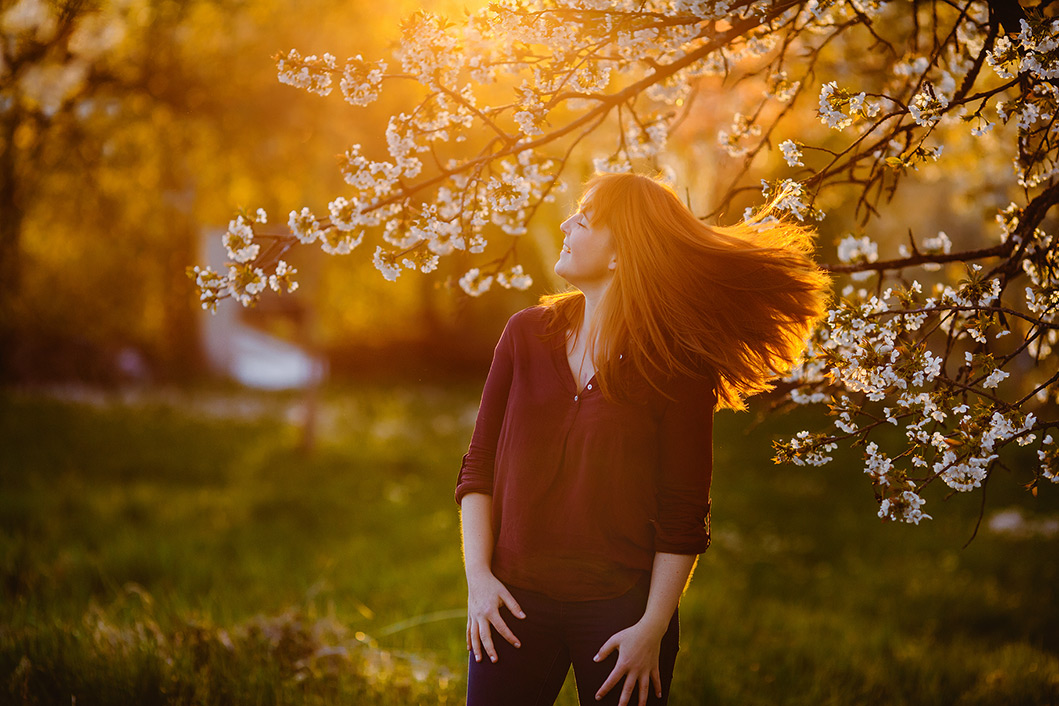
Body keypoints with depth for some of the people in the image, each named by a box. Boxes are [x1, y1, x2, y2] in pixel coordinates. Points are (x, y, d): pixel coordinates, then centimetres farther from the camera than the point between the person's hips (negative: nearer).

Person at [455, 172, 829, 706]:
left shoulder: (676, 367, -7)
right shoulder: (526, 336, 3)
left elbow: (684, 516, -6)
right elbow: (479, 465, 6)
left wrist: (653, 628, -10)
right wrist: (478, 576, -3)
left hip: (622, 608, -2)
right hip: (516, 601, 3)